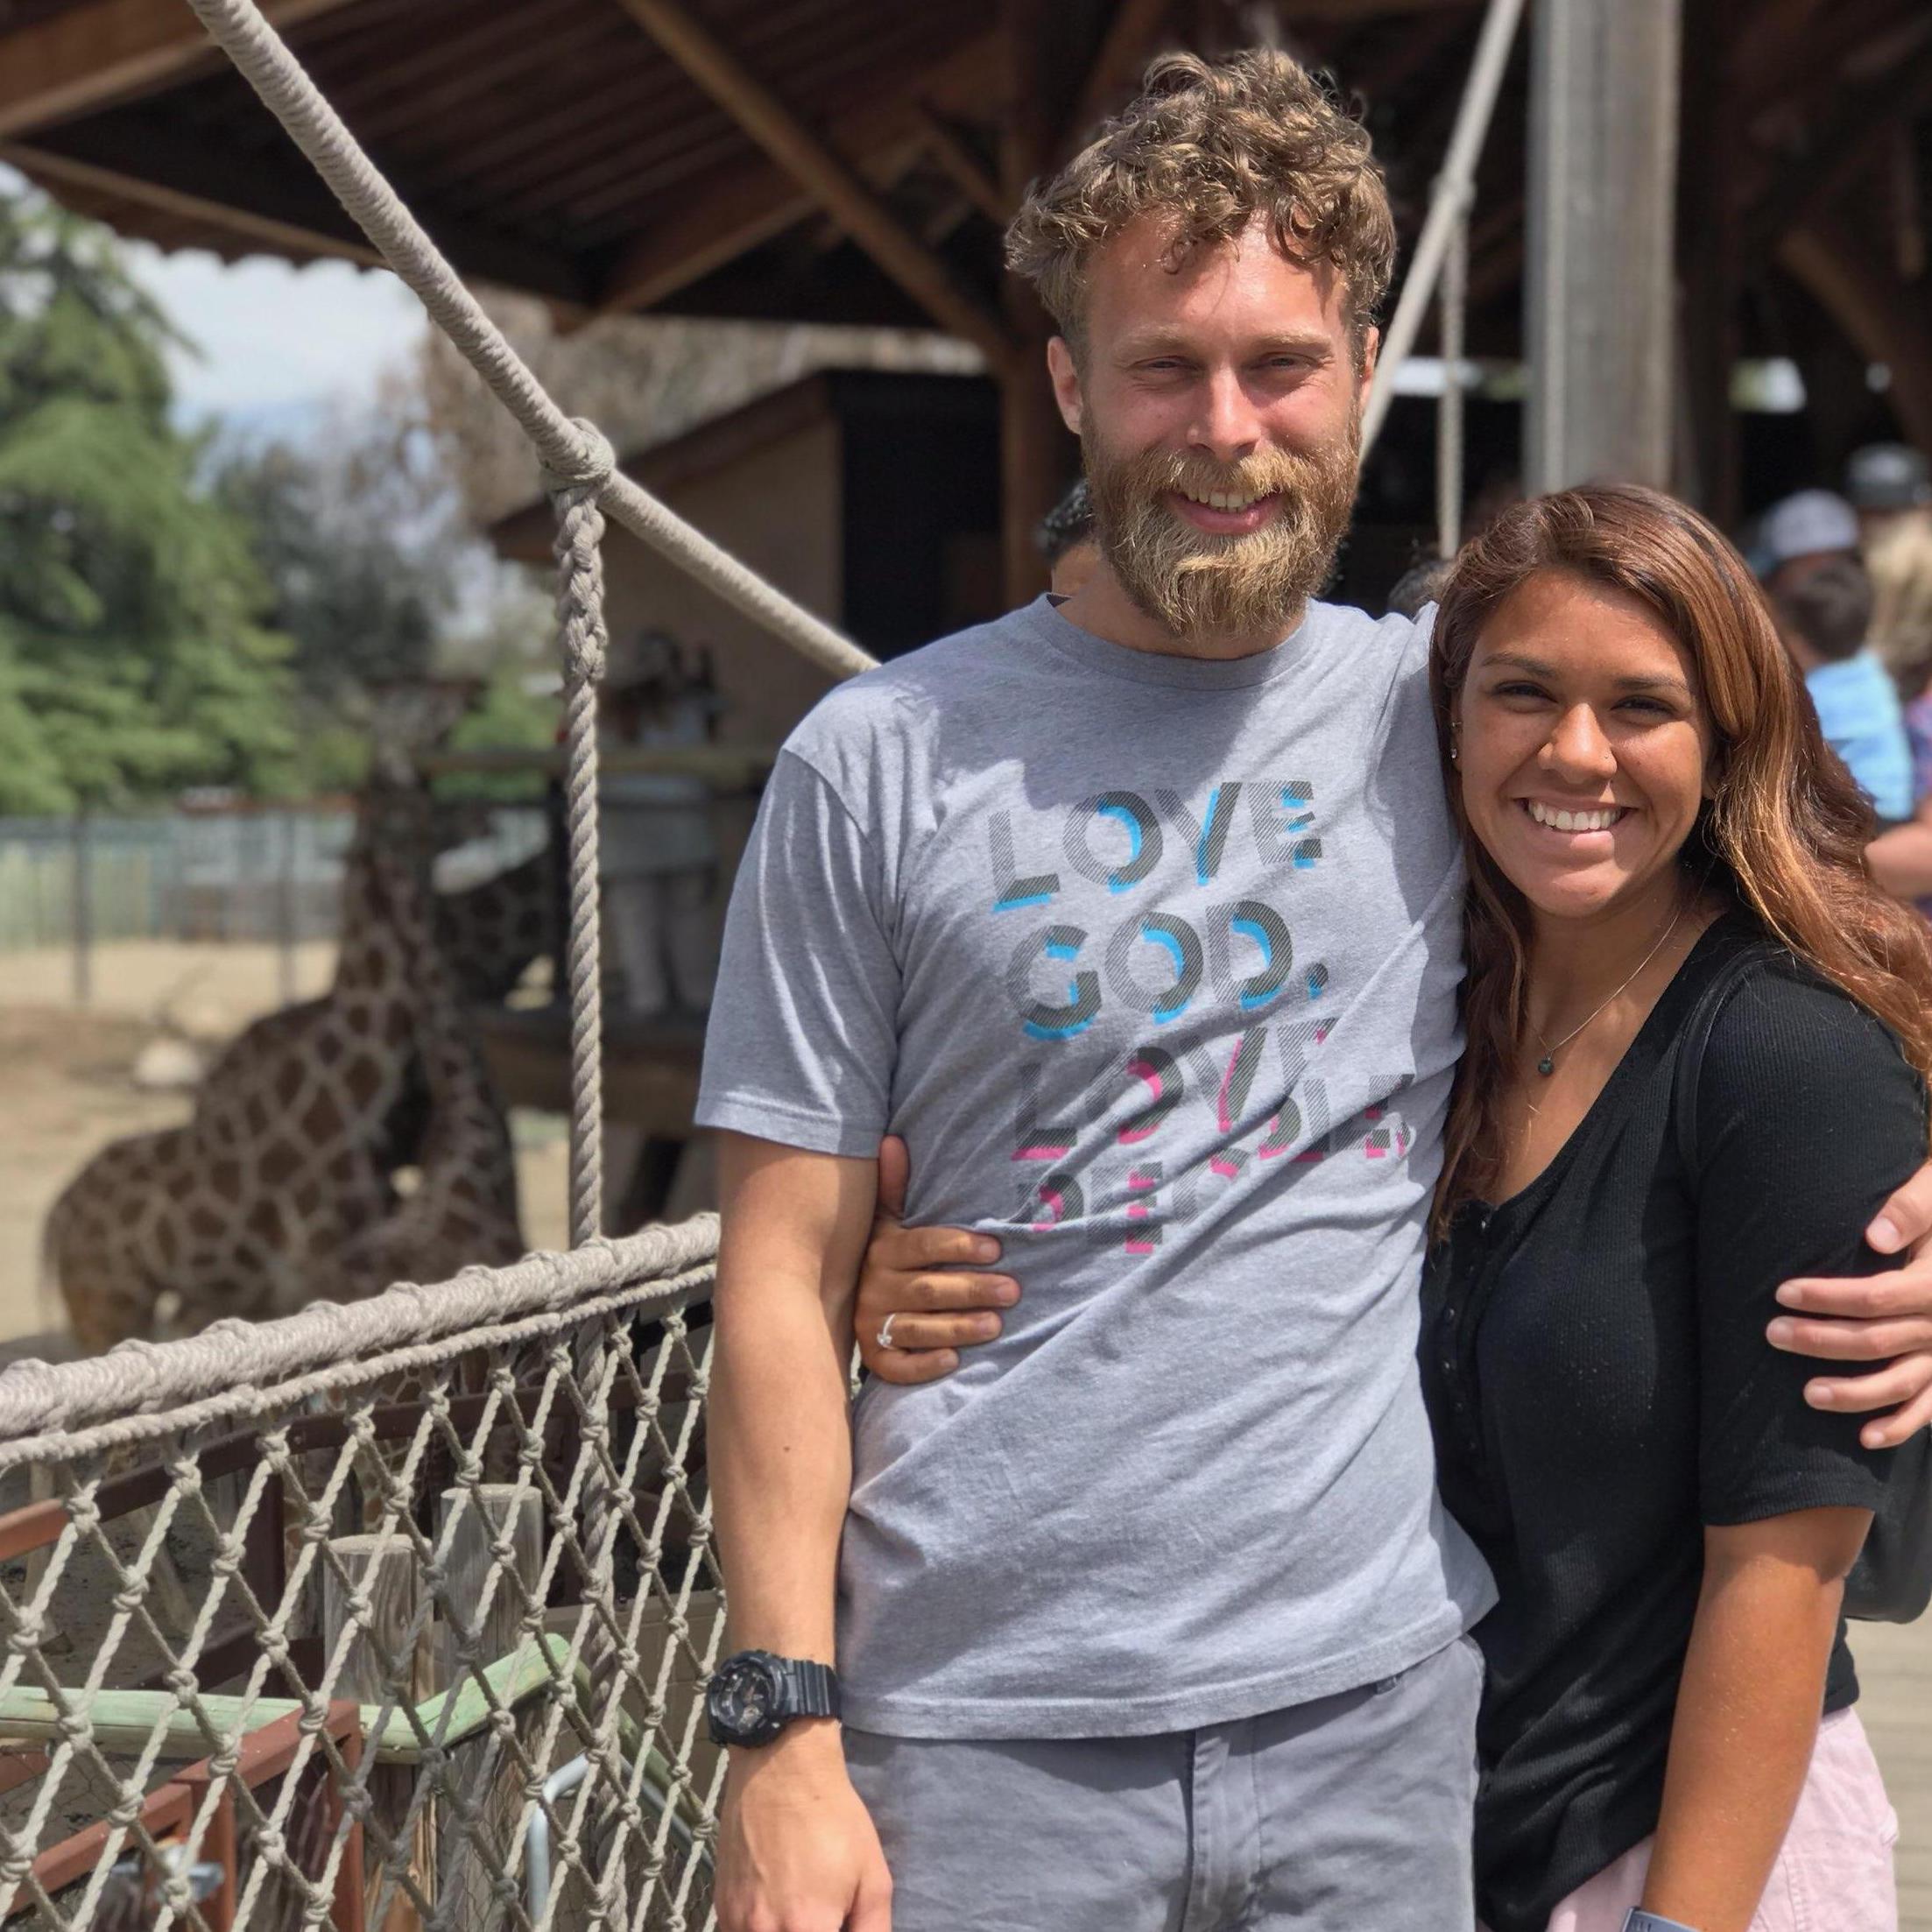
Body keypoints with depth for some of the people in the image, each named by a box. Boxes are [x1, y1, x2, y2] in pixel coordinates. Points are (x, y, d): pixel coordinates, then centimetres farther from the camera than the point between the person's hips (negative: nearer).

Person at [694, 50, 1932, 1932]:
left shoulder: (1455, 714, 4)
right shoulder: (879, 766, -2)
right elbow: (786, 1276, -2)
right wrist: (784, 1724, -8)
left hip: (1378, 1705, 2)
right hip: (985, 1737, -2)